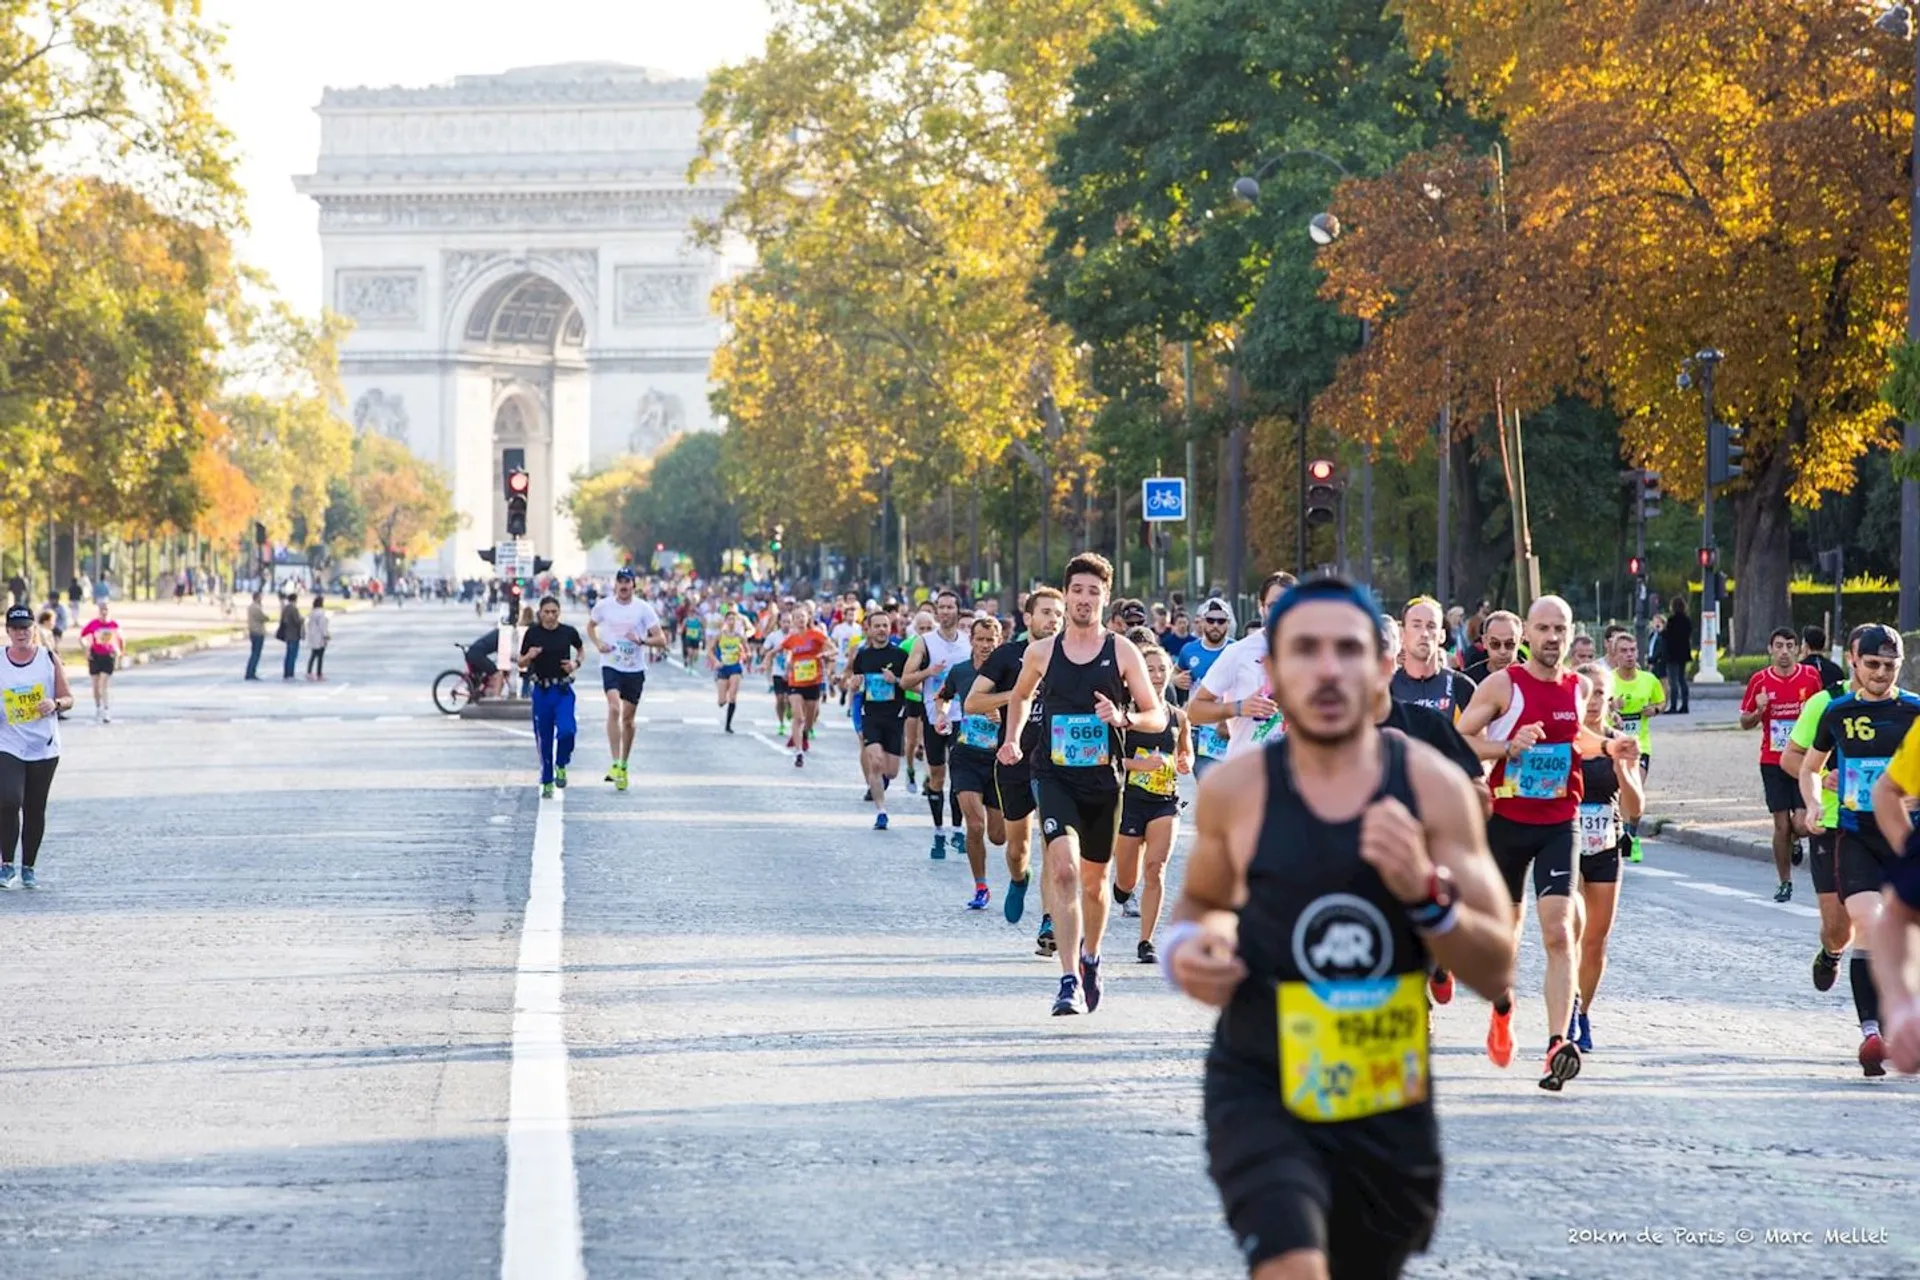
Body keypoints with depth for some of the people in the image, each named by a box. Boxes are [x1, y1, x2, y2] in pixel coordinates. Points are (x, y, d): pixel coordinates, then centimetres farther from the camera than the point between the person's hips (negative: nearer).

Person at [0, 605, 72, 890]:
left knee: (35, 810, 6)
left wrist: (55, 704, -17)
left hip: (44, 748, 1)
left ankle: (28, 869, 19)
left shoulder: (49, 659, 2)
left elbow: (68, 699, 5)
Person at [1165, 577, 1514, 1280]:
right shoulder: (1235, 789, -5)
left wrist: (1424, 891, -23)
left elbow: (1496, 971, -5)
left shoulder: (1432, 786, -6)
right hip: (1261, 1091, -2)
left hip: (1390, 1105, 2)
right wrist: (1184, 947, -6)